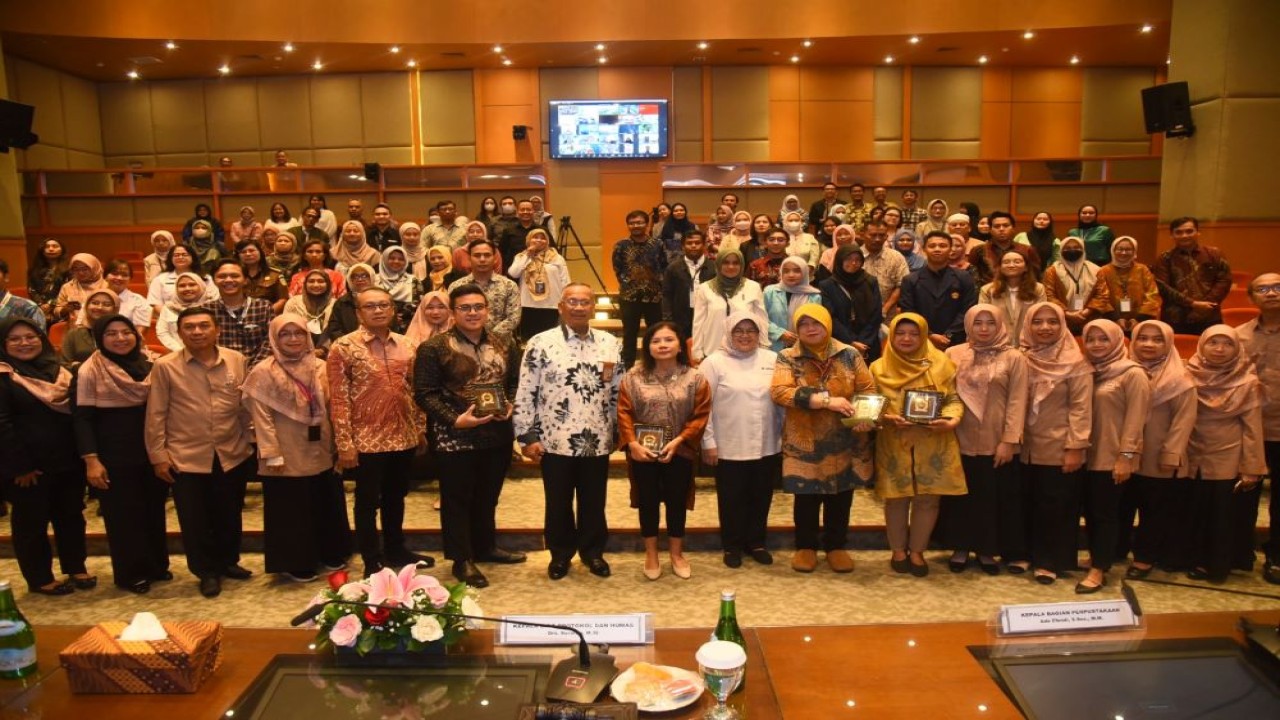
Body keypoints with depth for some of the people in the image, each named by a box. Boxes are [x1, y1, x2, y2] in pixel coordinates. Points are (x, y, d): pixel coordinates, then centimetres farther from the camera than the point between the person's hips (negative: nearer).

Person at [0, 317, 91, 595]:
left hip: (68, 460, 6)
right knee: (31, 522, 7)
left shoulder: (58, 370, 11)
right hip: (28, 467, -6)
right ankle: (40, 579, 20)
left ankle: (76, 568, 28)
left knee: (71, 516, 14)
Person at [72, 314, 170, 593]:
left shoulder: (149, 367, 5)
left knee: (154, 509, 13)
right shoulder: (89, 371, -9)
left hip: (152, 452, 5)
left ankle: (157, 565, 27)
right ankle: (130, 573, 17)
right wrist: (91, 460, -17)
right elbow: (82, 418, -11)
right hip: (115, 456, -4)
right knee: (123, 514, 5)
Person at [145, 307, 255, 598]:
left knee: (229, 515, 16)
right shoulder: (165, 366, -7)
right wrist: (158, 455, -4)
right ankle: (207, 571, 25)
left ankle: (228, 561, 36)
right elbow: (156, 414, -3)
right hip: (186, 457, -2)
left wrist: (249, 442, 7)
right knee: (195, 519, 7)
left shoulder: (237, 361, -1)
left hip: (232, 454, 2)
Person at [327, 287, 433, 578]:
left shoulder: (406, 346, 6)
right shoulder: (343, 347, -9)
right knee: (368, 501, 7)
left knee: (396, 497, 18)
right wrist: (344, 443, -15)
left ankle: (395, 550, 34)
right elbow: (338, 399, -11)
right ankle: (373, 561, 20)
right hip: (367, 440, -5)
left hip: (404, 437, 5)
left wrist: (420, 428, 10)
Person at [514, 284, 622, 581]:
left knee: (594, 502, 14)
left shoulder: (610, 344, 4)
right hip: (556, 441, -2)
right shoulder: (540, 343, -6)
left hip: (597, 442, 2)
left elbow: (619, 393, 9)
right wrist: (527, 437, -7)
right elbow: (526, 394, -5)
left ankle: (593, 551, 33)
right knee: (558, 502, 12)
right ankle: (560, 553, 30)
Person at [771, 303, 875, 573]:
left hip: (844, 444, 2)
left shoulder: (849, 355, 2)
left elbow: (867, 389, 3)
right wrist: (827, 400, -24)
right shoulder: (788, 358, -4)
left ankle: (836, 546, 31)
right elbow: (779, 391, -19)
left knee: (840, 498, 13)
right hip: (805, 445, -2)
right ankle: (806, 547, 29)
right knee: (806, 499, 9)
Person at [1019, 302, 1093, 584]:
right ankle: (1026, 554, 25)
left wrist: (1075, 448, -14)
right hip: (1025, 447, 4)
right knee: (1027, 503, 12)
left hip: (1059, 449, -4)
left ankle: (1050, 562, 15)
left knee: (1055, 506, 4)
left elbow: (1081, 408, -10)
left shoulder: (1075, 363, -7)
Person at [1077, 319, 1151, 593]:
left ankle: (1099, 570, 6)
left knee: (1105, 513, 0)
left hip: (1113, 457, -6)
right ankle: (1096, 559, 24)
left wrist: (1126, 456, -17)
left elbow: (1135, 418, -13)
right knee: (1090, 511, 11)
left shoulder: (1133, 373, -8)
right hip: (1089, 455, 6)